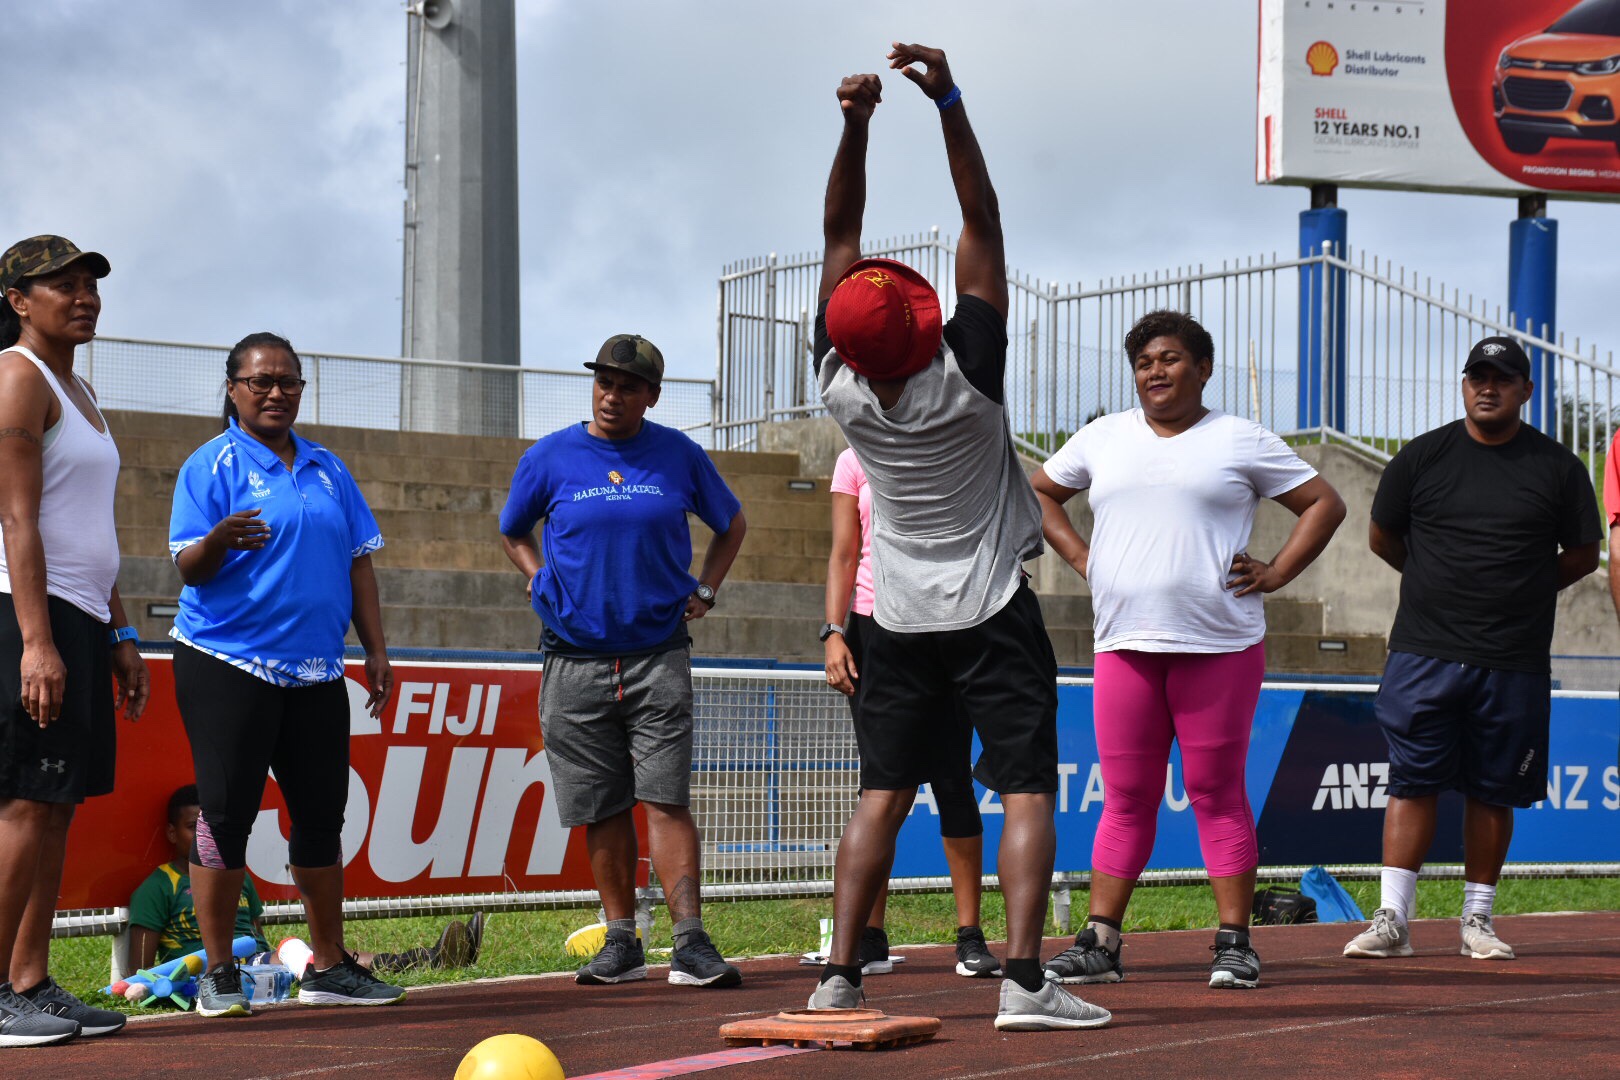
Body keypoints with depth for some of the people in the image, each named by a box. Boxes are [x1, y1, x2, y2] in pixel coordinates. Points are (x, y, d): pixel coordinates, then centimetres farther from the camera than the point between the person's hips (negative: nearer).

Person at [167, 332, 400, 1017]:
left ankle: (327, 967, 15)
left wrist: (376, 648, 11)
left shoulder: (327, 469, 15)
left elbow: (359, 560, 18)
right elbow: (188, 568, -8)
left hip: (314, 671, 6)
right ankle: (218, 974, -1)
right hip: (227, 665, -5)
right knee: (226, 812, -7)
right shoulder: (211, 466, -2)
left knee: (321, 814, 7)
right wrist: (219, 541, -30)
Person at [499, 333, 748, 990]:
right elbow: (512, 534, 21)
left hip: (658, 657, -1)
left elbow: (731, 524, 22)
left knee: (666, 800, -10)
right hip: (575, 660, 1)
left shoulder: (679, 456, 6)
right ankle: (621, 944, 13)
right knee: (602, 810, 4)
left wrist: (703, 591, 10)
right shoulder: (548, 459, 4)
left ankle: (691, 944, -14)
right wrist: (544, 585, 6)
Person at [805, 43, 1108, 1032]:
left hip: (901, 619, 4)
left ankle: (840, 976, 3)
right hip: (992, 613, -4)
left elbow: (840, 235, -5)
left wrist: (855, 123, -12)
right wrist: (950, 102, -22)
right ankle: (1024, 981, -14)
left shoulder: (842, 387, -10)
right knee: (1027, 790, -4)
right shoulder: (964, 374, -19)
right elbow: (983, 224, -18)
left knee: (883, 795, 8)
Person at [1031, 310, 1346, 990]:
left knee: (1217, 793, -1)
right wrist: (1081, 559, 14)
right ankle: (1099, 943, 5)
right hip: (1125, 645, 3)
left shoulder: (1242, 442, 5)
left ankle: (1235, 943, 3)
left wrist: (1275, 574, -2)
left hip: (1219, 646, -3)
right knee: (1125, 798, 3)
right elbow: (1039, 492, 27)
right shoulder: (1103, 439, 14)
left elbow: (1325, 503, 8)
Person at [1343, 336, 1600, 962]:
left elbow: (1582, 556, 13)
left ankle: (1477, 920, 16)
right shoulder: (1422, 457, 5)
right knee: (1413, 783, -4)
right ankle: (1392, 919, -4)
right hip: (1423, 652, 0)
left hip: (1515, 663, 0)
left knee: (1493, 792, 6)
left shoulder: (1558, 468, 5)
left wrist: (1522, 594, 5)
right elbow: (1382, 539, 16)